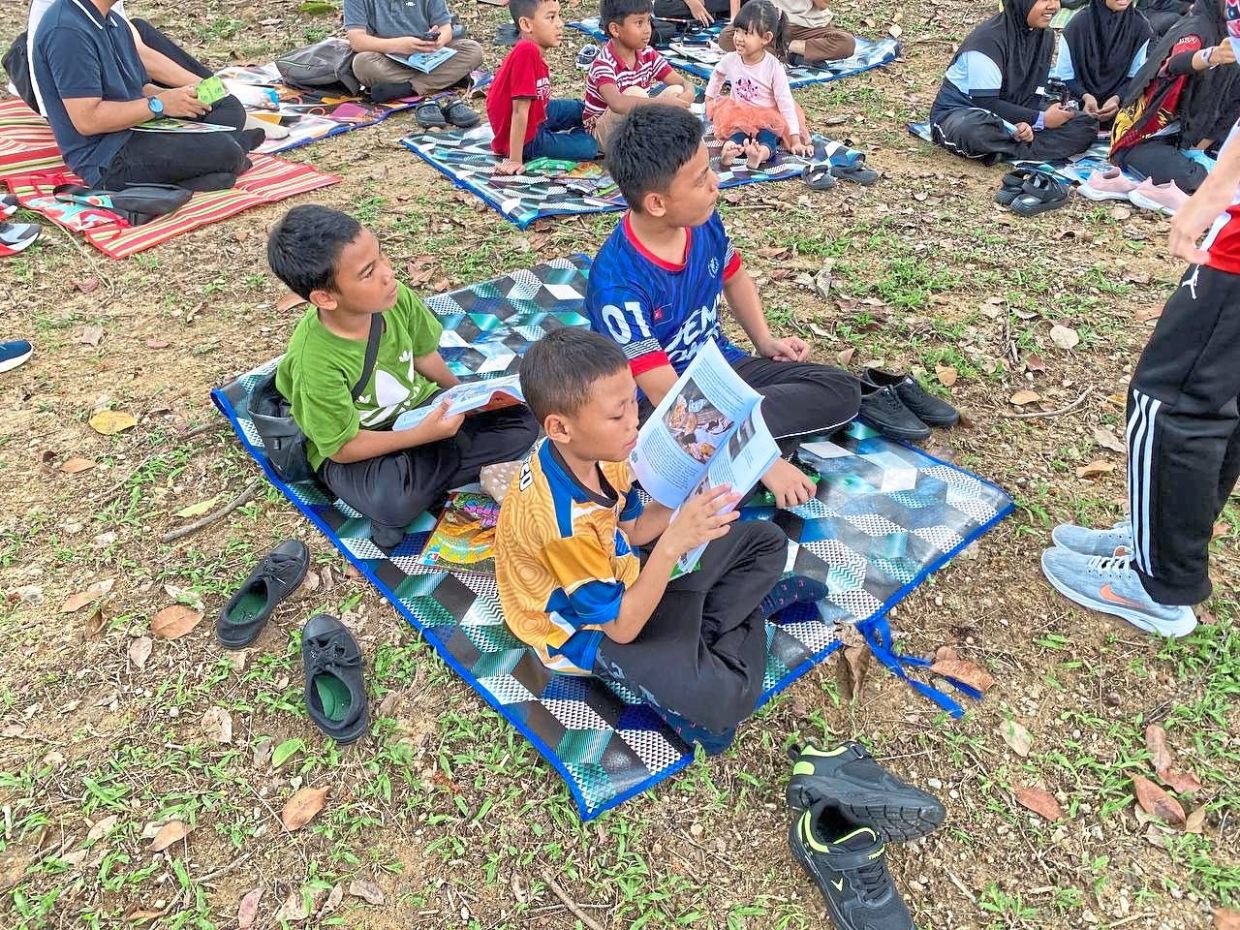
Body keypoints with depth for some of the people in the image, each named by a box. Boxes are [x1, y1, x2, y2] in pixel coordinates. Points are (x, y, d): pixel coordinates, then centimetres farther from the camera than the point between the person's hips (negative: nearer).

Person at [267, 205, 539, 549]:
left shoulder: (397, 298, -18)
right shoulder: (315, 361, -31)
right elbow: (343, 447, -22)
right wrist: (423, 436, -27)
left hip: (420, 410, 6)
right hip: (353, 453, -6)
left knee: (521, 420, -6)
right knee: (392, 501, -38)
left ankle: (420, 479, -12)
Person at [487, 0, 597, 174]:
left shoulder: (532, 50, -3)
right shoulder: (526, 52, -30)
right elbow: (519, 110, -30)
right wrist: (515, 160, -28)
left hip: (537, 116, 10)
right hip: (527, 139, -10)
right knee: (590, 146, -4)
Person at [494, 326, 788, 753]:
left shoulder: (593, 454, -12)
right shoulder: (563, 525, -36)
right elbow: (621, 627, -29)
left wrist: (690, 496, -13)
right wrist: (673, 544, -38)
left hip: (619, 579, 8)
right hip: (590, 629, -8)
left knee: (767, 541, 9)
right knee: (723, 698, -32)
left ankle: (703, 635, -3)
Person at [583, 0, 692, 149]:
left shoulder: (648, 54, -3)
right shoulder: (603, 64, -24)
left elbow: (683, 83, -4)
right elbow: (617, 103, -44)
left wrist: (687, 95, -29)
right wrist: (661, 102, -46)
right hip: (603, 132, -6)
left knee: (676, 91, -14)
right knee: (634, 93, -33)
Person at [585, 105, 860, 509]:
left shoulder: (703, 221, -9)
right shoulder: (618, 282, -29)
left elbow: (734, 278, 16)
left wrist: (765, 341, 1)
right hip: (657, 405, -7)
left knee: (842, 390, -8)